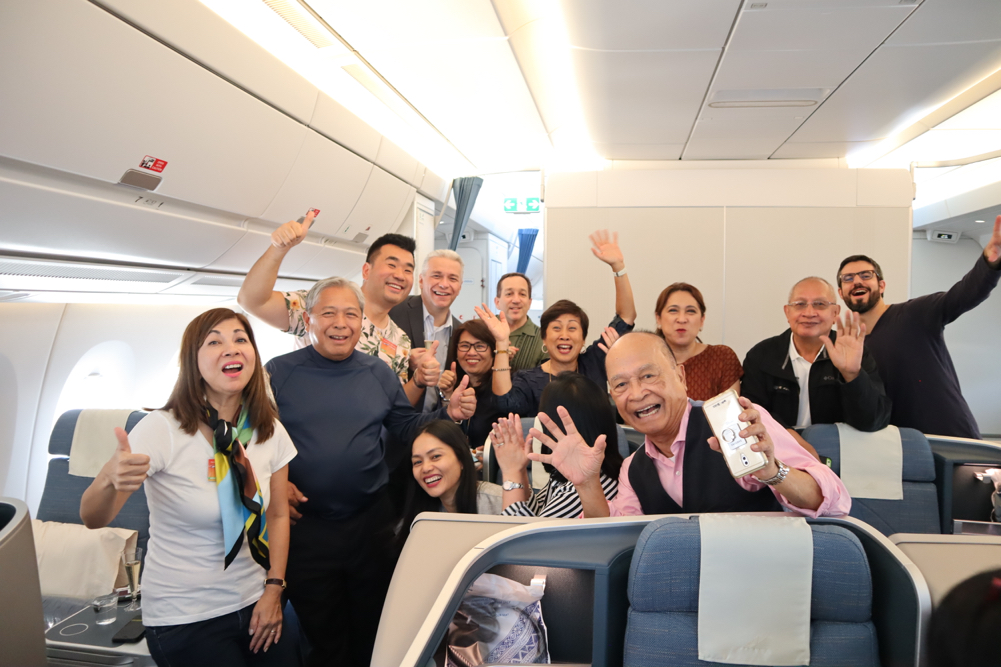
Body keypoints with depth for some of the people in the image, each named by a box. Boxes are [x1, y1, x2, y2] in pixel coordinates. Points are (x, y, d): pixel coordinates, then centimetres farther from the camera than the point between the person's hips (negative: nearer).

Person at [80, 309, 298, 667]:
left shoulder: (270, 432, -5)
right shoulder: (161, 429, -18)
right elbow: (92, 519, -23)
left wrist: (274, 589, 0)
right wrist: (109, 479, -43)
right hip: (184, 620, -4)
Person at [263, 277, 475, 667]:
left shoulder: (379, 374, 6)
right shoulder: (278, 373, -3)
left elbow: (407, 429, 8)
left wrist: (449, 414, -7)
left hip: (371, 523, 2)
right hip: (305, 527, -2)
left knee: (374, 634, 17)